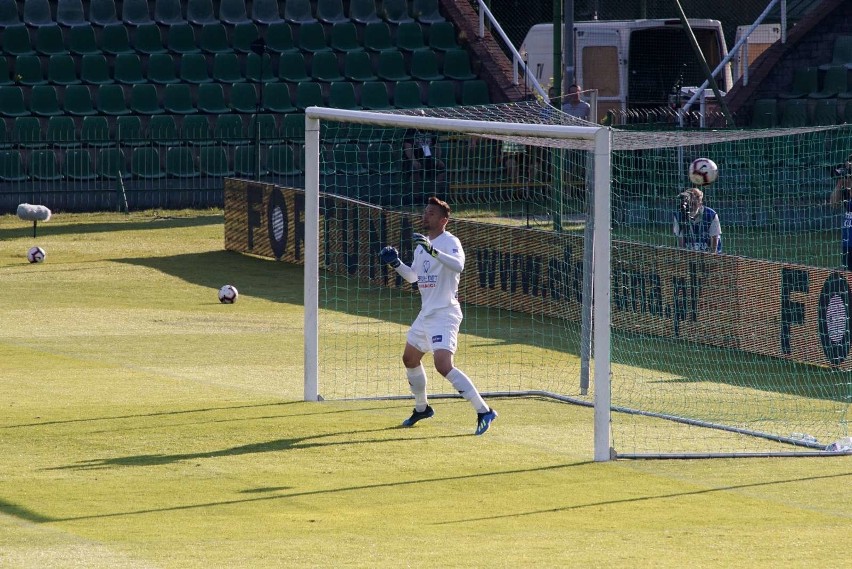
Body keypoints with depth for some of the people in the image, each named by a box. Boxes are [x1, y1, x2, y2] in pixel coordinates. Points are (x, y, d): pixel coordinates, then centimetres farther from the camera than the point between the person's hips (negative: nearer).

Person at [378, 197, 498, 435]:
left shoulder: (449, 242, -14)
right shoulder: (421, 245, 13)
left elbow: (458, 265, -35)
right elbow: (413, 276, 26)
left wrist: (433, 251, -45)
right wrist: (396, 264, 9)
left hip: (445, 314, -10)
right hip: (426, 314, 10)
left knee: (443, 366, -23)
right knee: (410, 359, 22)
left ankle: (484, 411, -21)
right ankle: (421, 407, 43)